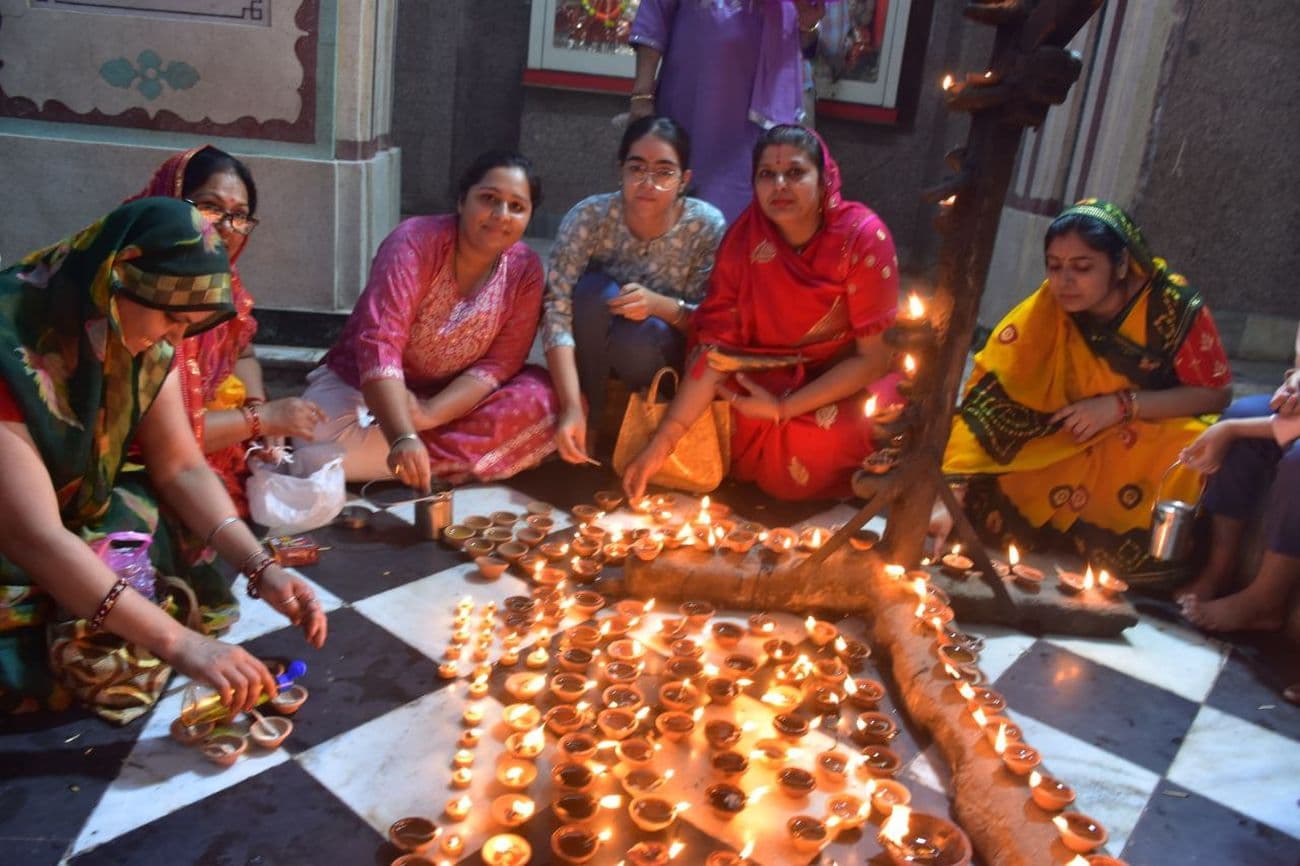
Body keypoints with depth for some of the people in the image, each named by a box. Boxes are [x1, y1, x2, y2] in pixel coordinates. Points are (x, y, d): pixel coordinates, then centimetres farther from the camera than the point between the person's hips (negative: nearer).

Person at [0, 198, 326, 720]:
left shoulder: (145, 343, -9)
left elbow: (182, 469, -5)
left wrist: (262, 570, -20)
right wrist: (180, 644, -38)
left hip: (81, 523, 7)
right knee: (117, 666, -25)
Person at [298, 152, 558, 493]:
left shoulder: (525, 269, -9)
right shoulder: (414, 242, -21)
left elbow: (499, 363, -12)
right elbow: (379, 345, -32)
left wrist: (430, 414, -27)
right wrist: (403, 437, -46)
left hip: (454, 400, 4)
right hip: (363, 388, -3)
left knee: (550, 398, -21)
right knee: (325, 445, -33)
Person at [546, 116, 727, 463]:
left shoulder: (707, 227, -21)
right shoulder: (588, 217, -23)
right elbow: (557, 311, -29)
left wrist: (661, 306, -37)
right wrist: (571, 407, -40)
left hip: (663, 350, 0)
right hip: (591, 350, 1)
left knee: (638, 338, -34)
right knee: (594, 288, -30)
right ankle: (589, 422, -13)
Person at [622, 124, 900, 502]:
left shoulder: (863, 237, -23)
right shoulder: (744, 236, -15)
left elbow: (874, 358, -21)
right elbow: (716, 343, -18)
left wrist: (783, 410, -26)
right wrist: (664, 439, -26)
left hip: (849, 381, -3)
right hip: (771, 375, 3)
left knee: (817, 443, -31)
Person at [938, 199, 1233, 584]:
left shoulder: (1174, 305, -18)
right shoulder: (1044, 312, -16)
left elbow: (1217, 394, -9)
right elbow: (988, 401, -23)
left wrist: (1122, 405, -23)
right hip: (1069, 446, 1)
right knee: (990, 494, -21)